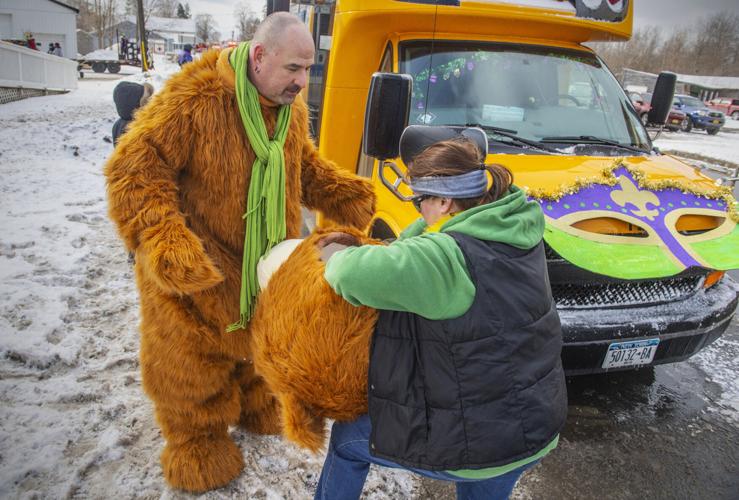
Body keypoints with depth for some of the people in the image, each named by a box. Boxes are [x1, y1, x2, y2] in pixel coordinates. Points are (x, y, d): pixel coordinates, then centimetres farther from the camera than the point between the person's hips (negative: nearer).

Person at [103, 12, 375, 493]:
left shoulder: (292, 108, -3)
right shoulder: (193, 97, -26)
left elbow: (306, 167, 10)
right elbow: (134, 171, -24)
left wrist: (353, 195, -5)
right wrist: (165, 245, -36)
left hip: (266, 262, 7)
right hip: (196, 272, -6)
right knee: (198, 361, 10)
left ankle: (256, 409, 53)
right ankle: (198, 446, 36)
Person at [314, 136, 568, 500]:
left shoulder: (451, 255, -30)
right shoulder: (518, 233, -3)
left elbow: (358, 276, -41)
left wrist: (339, 257, -17)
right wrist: (362, 247, -4)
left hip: (472, 445, -7)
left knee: (346, 438, 19)